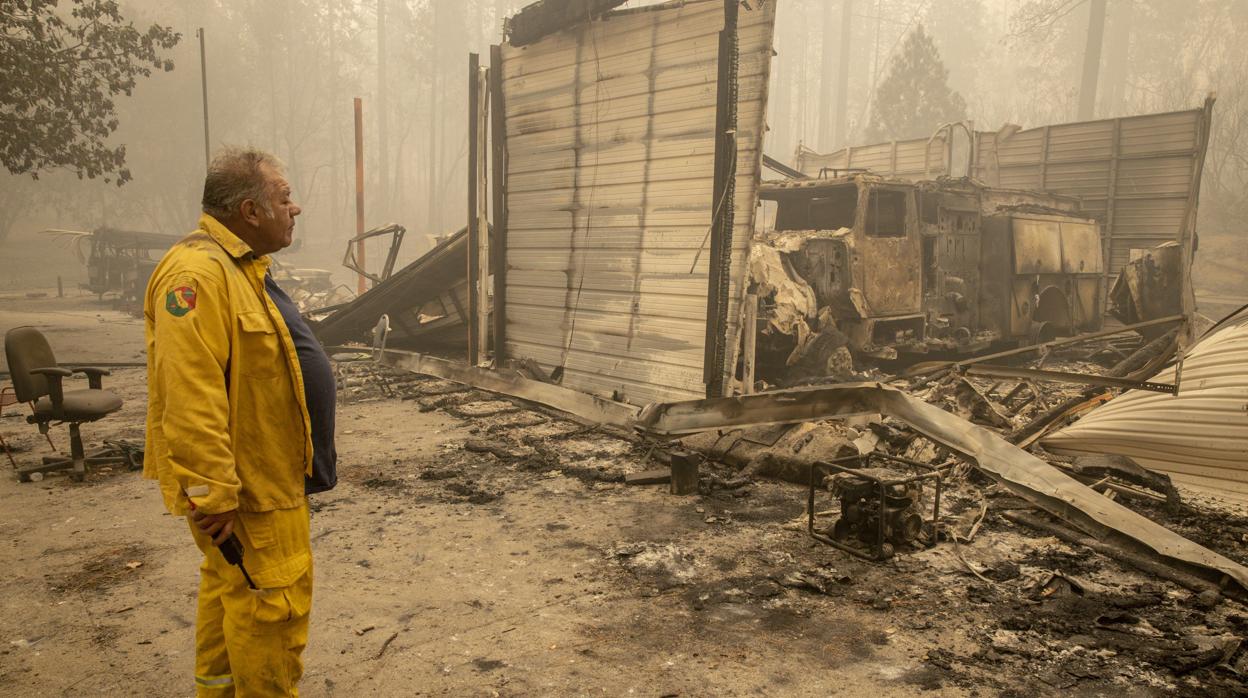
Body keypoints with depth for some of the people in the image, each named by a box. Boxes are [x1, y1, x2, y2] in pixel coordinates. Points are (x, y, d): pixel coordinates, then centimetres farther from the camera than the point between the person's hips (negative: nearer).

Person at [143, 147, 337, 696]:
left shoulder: (242, 266, 13)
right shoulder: (197, 272, -22)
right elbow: (190, 400, -28)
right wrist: (213, 495, -27)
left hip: (267, 475, 11)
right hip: (245, 487, -11)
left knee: (230, 590, 22)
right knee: (274, 605, 0)